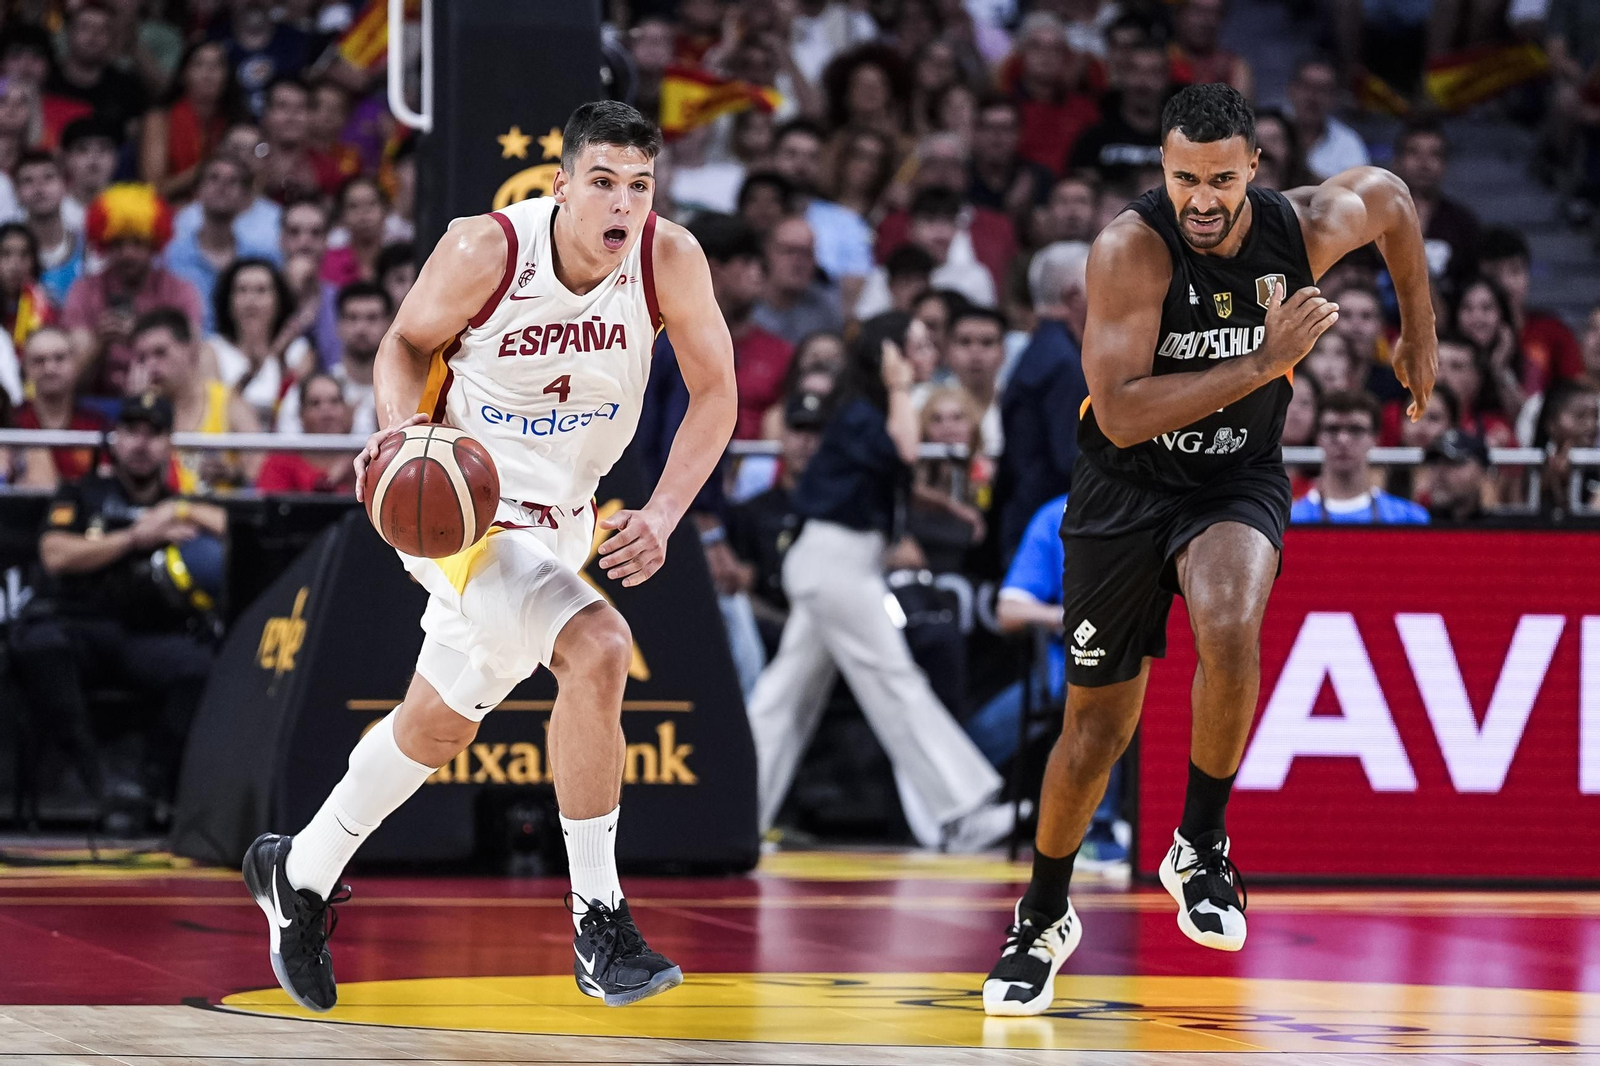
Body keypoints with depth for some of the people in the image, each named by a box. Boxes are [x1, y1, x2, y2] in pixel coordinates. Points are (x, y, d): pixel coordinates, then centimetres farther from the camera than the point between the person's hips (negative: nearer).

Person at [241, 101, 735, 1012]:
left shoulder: (670, 261, -16)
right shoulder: (486, 252, -23)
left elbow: (715, 393, -7)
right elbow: (408, 342, -5)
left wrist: (662, 516, -19)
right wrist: (403, 422, -25)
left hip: (562, 516, 6)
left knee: (439, 724, 21)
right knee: (597, 650, -28)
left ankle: (300, 875, 45)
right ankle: (599, 925, -19)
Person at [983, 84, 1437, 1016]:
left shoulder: (1309, 228, -14)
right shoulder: (1131, 249, -25)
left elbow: (1390, 197, 10)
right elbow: (1121, 414, -33)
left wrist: (1420, 334, 17)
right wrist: (1265, 363, -37)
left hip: (1240, 482, 1)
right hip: (1127, 487, -1)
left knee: (1231, 632, -32)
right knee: (1099, 724, 8)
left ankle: (1201, 850, -10)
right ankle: (1044, 919, 32)